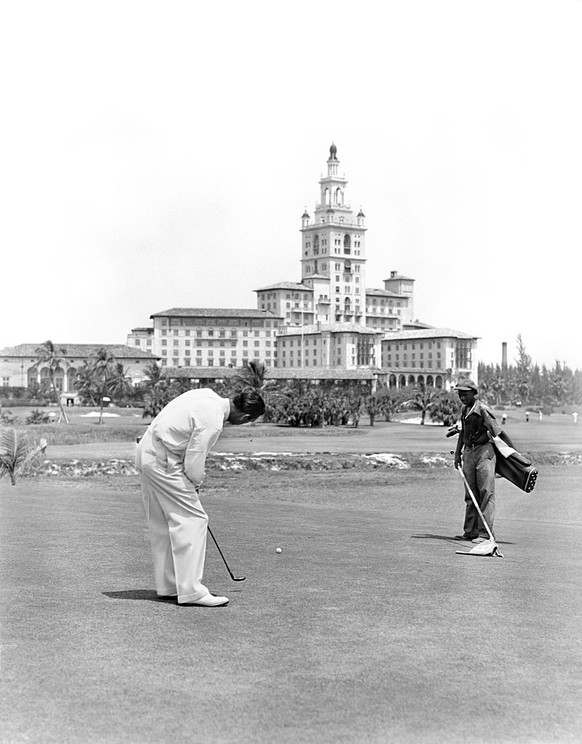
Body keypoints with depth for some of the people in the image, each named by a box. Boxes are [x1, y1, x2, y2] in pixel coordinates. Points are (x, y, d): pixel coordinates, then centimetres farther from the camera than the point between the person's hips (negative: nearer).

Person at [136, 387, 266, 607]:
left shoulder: (208, 395, 5)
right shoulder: (212, 421, -22)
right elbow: (193, 465, -18)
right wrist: (197, 483, 5)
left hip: (146, 452, 10)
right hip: (163, 463, -10)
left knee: (162, 525, 15)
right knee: (192, 520, -8)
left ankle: (167, 585, 22)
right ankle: (191, 591, -10)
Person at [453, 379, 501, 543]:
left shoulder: (483, 410, -13)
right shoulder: (464, 410, 13)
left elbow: (497, 434, -14)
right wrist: (457, 453, 21)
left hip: (484, 451, -8)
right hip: (468, 452, 8)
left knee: (486, 493, -8)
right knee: (470, 494, 12)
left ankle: (485, 533, -8)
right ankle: (470, 531, 19)